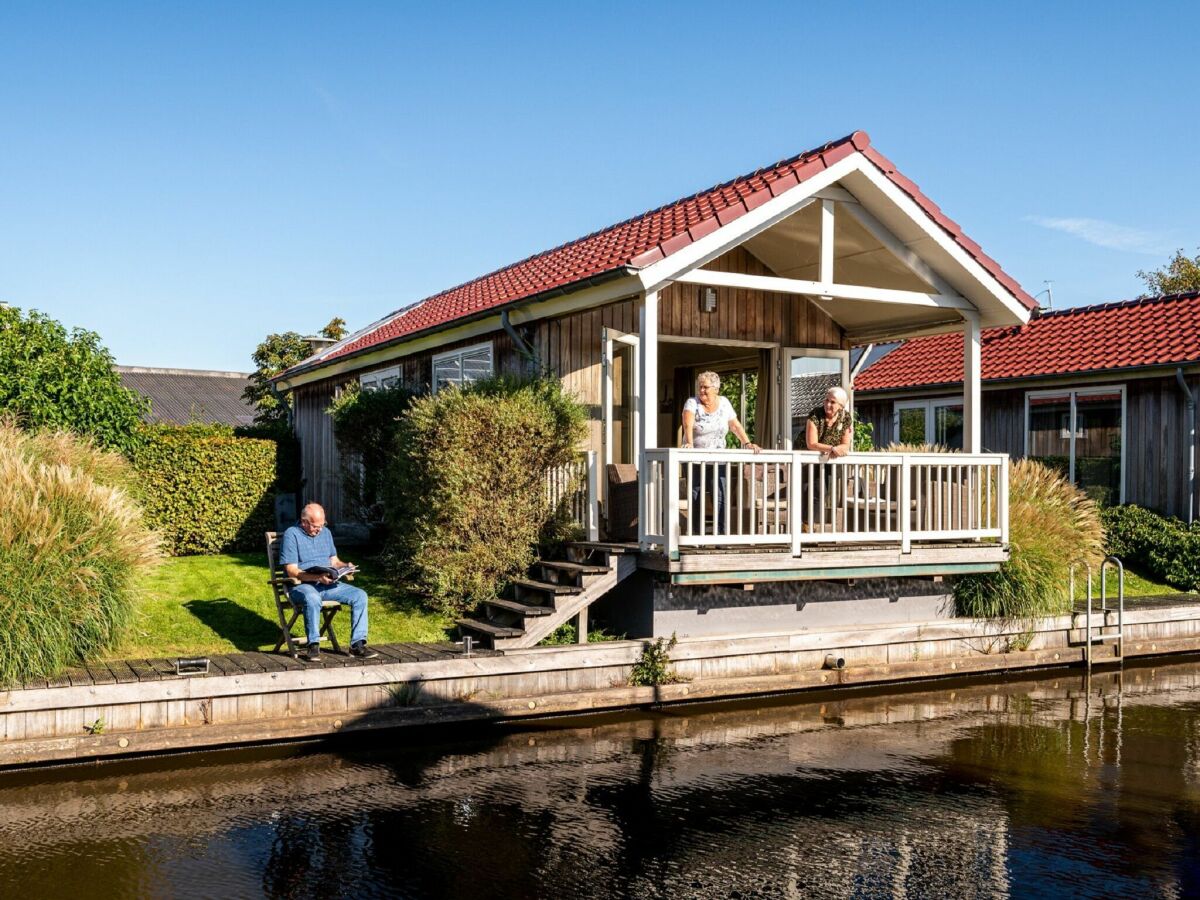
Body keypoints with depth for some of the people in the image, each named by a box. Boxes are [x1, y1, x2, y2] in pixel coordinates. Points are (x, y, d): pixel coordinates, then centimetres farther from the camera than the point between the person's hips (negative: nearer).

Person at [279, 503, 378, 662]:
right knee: (312, 598, -40)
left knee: (360, 595, -13)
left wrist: (346, 566, -2)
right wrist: (318, 577, -27)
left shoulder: (325, 532, 16)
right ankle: (313, 645, -26)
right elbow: (292, 571, -14)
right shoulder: (291, 535, -6)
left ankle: (357, 644, -13)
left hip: (328, 584, 6)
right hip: (301, 585, -6)